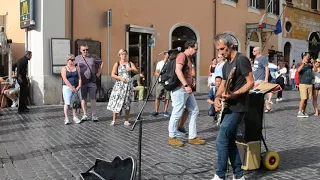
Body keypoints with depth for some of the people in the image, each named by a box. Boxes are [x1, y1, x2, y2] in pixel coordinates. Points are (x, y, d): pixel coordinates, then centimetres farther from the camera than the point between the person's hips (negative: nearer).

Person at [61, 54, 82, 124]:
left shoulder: (76, 68, 12)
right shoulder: (64, 69, -1)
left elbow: (79, 78, 6)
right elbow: (65, 80, -11)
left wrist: (79, 86, -11)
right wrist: (72, 88, -17)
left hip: (76, 88, 4)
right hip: (67, 87, -4)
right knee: (67, 103, -9)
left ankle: (75, 117, 11)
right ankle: (66, 118, -4)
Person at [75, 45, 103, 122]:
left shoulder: (93, 57, 4)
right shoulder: (77, 58, 4)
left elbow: (101, 63, 14)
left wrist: (98, 73, 7)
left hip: (92, 81, -1)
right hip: (82, 82, 1)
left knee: (93, 98, -1)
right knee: (83, 99, 5)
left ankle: (94, 115, 2)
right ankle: (85, 115, 13)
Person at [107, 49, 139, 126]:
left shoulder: (130, 63, 12)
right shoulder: (117, 64, 8)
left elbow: (137, 72, 3)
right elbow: (112, 75, -1)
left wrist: (132, 69, -17)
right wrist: (120, 78, -15)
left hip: (128, 84, 1)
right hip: (119, 85, -1)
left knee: (127, 103, 0)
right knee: (116, 102, -7)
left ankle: (127, 121, 5)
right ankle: (114, 120, 0)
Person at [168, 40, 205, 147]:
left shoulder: (188, 58, 19)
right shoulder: (182, 55, -10)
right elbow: (178, 71, -25)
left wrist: (191, 82, 12)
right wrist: (186, 85, -30)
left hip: (187, 89, 10)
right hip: (180, 89, -10)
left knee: (194, 111, 10)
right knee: (177, 113, -3)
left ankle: (192, 137, 16)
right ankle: (172, 138, 9)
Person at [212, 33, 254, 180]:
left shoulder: (241, 59, -11)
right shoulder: (226, 65, 16)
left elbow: (250, 83, -15)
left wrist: (233, 94, -24)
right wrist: (217, 99, -4)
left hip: (237, 107, -9)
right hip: (228, 107, 9)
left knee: (221, 140, -9)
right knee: (230, 141, 11)